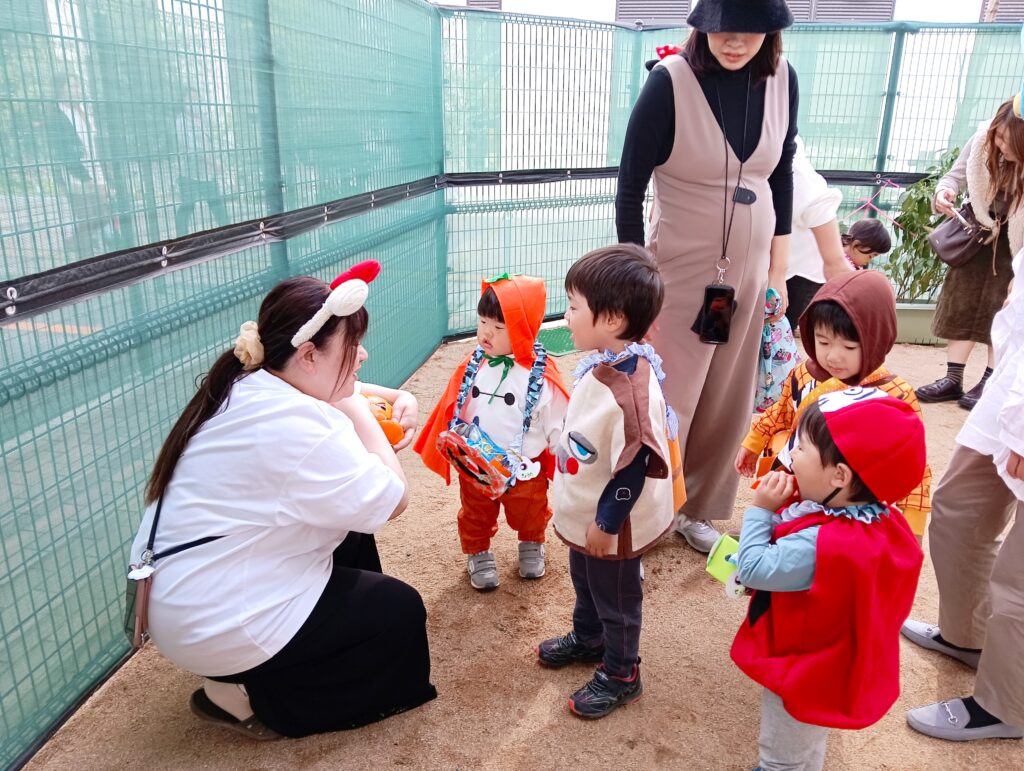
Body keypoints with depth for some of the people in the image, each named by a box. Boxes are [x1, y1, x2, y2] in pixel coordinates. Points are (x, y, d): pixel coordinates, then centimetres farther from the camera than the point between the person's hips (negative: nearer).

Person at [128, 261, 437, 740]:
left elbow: (343, 393, 18)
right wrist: (358, 412, -13)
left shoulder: (246, 388, 2)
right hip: (218, 625, -9)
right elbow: (391, 500, -22)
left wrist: (398, 398, -1)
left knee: (351, 526, 18)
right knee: (399, 611, 2)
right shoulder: (297, 425, -29)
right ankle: (241, 696, 7)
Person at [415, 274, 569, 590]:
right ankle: (478, 554, 46)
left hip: (525, 470, -2)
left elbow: (557, 424, -13)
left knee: (529, 515, 24)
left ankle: (532, 546, 52)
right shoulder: (472, 366, -10)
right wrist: (452, 446, 3)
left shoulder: (540, 374, -22)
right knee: (476, 518, 22)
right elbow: (452, 409, 2)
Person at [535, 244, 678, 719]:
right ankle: (587, 639, 55)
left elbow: (637, 463, -30)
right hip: (583, 513, 9)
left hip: (610, 524, -9)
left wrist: (607, 522, -20)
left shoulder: (631, 388, -35)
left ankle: (620, 675, 37)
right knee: (585, 584, 30)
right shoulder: (600, 364, -5)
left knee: (615, 599, 15)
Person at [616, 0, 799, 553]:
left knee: (727, 403, 13)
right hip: (679, 271, -5)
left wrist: (777, 270, 9)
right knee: (665, 404, 2)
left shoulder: (781, 78, -2)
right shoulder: (670, 82, -16)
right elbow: (630, 189, -13)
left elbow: (781, 176, 9)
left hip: (748, 270, 5)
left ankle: (696, 509, 34)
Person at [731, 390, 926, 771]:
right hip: (828, 665, 8)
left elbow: (753, 570, -31)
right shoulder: (883, 523, -12)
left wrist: (760, 510, -24)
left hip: (798, 674, -8)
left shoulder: (819, 546, -42)